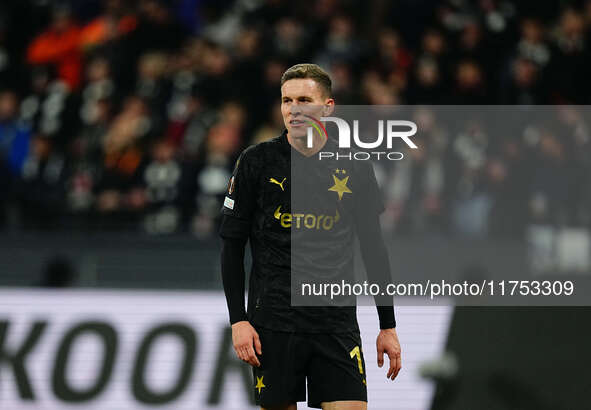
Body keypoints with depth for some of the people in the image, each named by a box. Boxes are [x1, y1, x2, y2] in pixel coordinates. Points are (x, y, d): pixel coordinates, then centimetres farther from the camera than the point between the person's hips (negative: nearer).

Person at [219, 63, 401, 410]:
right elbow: (232, 244, 2)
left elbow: (373, 247, 12)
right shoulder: (256, 161, 1)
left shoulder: (355, 168, 6)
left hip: (338, 323, 1)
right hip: (273, 322, -1)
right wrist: (238, 319, -6)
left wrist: (388, 326, 10)